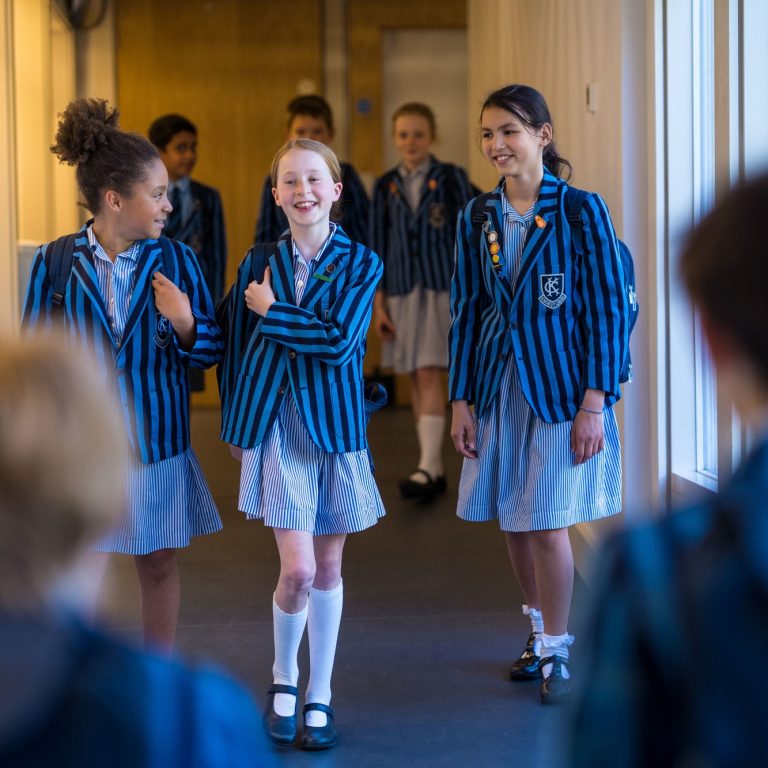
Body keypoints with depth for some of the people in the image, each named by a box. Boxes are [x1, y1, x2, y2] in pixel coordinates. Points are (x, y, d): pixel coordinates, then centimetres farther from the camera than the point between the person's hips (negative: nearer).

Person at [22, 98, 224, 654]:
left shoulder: (177, 261, -2)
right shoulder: (54, 263, -5)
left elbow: (212, 351, 2)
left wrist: (185, 323, -19)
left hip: (156, 443, 2)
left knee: (159, 567, 12)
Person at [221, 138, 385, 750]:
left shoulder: (361, 263, -1)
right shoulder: (258, 263, 5)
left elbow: (340, 342, -15)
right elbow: (238, 350, 11)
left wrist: (271, 312, -9)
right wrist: (236, 425, 14)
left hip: (334, 424, 0)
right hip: (275, 424, 0)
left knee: (328, 568, 8)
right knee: (298, 570, -8)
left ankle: (320, 695, 21)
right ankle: (284, 677, 17)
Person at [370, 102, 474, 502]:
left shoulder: (451, 178, -1)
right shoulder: (385, 186, 8)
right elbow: (378, 246, 8)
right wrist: (379, 304, 4)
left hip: (442, 287, -4)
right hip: (401, 289, 4)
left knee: (429, 374, -12)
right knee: (415, 378, 6)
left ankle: (428, 466, -16)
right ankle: (435, 469, 12)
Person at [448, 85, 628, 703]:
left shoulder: (581, 210, -8)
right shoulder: (477, 218, 5)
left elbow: (608, 309, -8)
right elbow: (466, 311, 8)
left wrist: (595, 403, -12)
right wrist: (461, 401, 4)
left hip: (560, 389, -4)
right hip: (499, 388, 4)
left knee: (548, 525, -5)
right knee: (513, 521, 10)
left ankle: (557, 650, 14)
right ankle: (540, 629, 31)